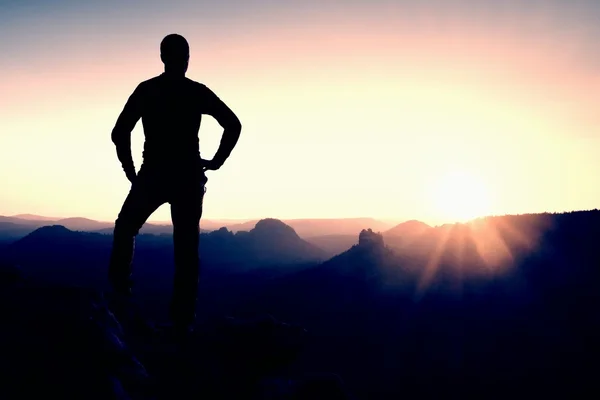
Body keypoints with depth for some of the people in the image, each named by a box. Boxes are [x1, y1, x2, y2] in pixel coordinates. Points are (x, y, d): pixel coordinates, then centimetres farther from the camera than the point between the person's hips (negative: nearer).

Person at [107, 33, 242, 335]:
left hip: (153, 176, 0)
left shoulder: (146, 90, 2)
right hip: (189, 179, 0)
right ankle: (183, 318, 6)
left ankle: (119, 290, 11)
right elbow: (233, 125, -3)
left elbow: (119, 132, -4)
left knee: (125, 229, 23)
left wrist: (130, 170, 6)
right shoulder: (198, 92, 2)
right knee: (186, 248, 7)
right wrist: (216, 161, 5)